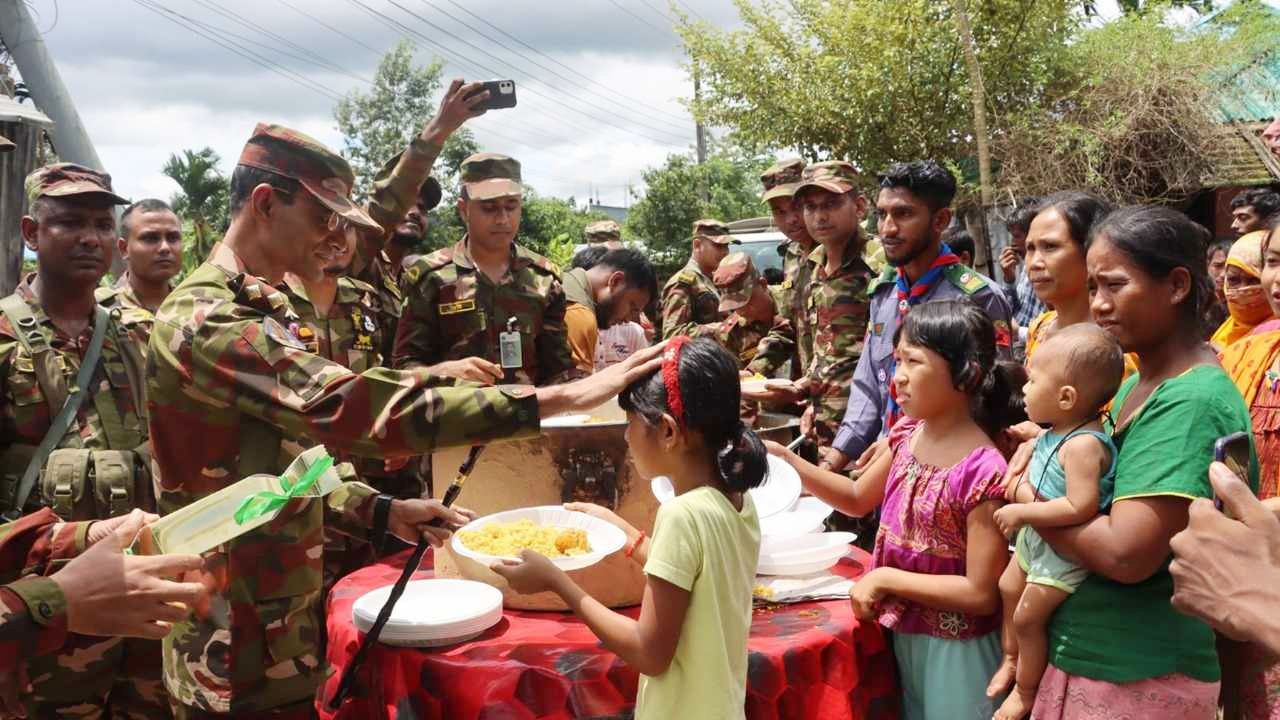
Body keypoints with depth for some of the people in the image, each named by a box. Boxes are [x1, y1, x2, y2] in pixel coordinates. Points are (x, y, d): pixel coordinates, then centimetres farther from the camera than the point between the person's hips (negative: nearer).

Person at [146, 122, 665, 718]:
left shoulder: (264, 311, 10)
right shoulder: (203, 323, -22)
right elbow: (355, 408, -34)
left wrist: (380, 512, -2)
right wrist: (559, 399, -34)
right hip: (242, 671, -9)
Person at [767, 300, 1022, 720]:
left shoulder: (981, 471, -25)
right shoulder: (907, 435, -4)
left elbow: (981, 594, -23)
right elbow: (858, 499, 11)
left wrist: (884, 578, -20)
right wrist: (787, 460, -1)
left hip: (955, 649, -6)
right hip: (903, 631, 7)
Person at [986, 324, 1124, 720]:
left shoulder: (1083, 445, -32)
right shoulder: (1055, 431, -4)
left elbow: (1081, 507, -38)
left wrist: (1022, 513, -31)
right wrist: (1021, 487, -4)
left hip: (1066, 552, -9)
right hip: (1035, 537, 9)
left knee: (1027, 616, 3)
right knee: (1008, 590, 23)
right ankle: (1011, 660, 46)